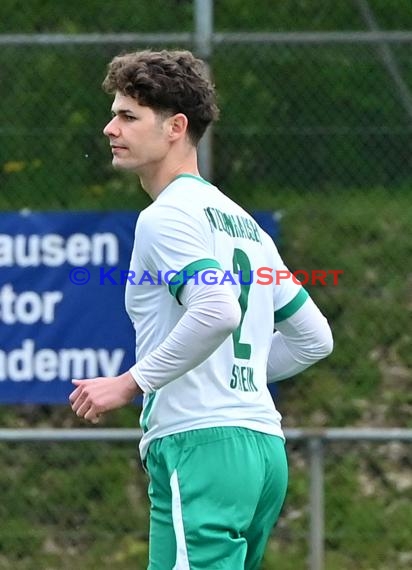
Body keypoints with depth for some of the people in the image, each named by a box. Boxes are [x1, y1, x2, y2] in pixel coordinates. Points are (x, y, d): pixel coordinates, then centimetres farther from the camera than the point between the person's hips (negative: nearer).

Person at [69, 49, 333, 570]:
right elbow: (315, 338, 26)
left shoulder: (166, 215, -6)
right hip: (264, 446, 10)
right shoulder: (242, 222, 23)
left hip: (200, 446, -10)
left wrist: (131, 383, -17)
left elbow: (218, 310, -24)